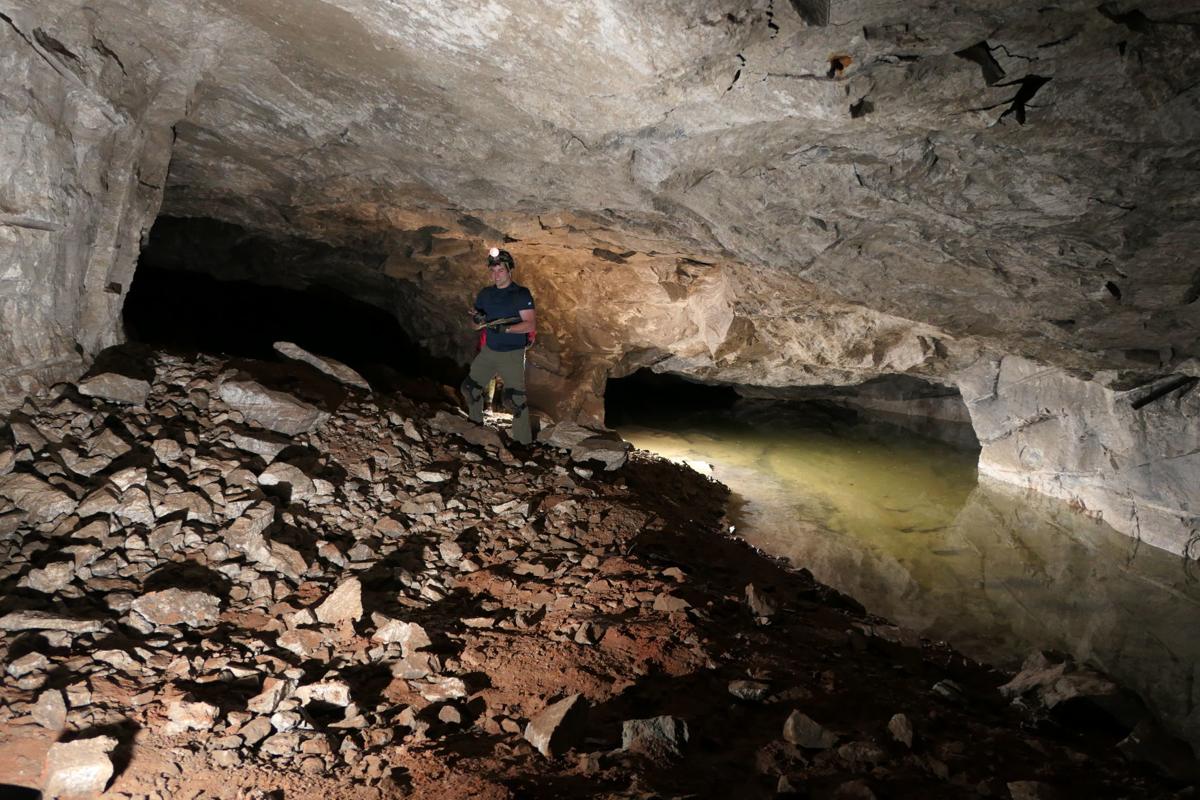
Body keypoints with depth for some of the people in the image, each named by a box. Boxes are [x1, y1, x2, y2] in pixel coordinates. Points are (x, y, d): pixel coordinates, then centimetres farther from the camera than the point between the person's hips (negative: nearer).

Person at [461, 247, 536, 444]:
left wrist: (505, 328, -31)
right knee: (469, 388, 14)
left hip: (512, 354, -6)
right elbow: (476, 316, 14)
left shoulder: (521, 294, -13)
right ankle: (476, 422, 39)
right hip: (488, 350, 6)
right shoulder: (485, 293, 6)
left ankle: (524, 441, 2)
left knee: (516, 399, -9)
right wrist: (477, 318, -11)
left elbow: (531, 324, -19)